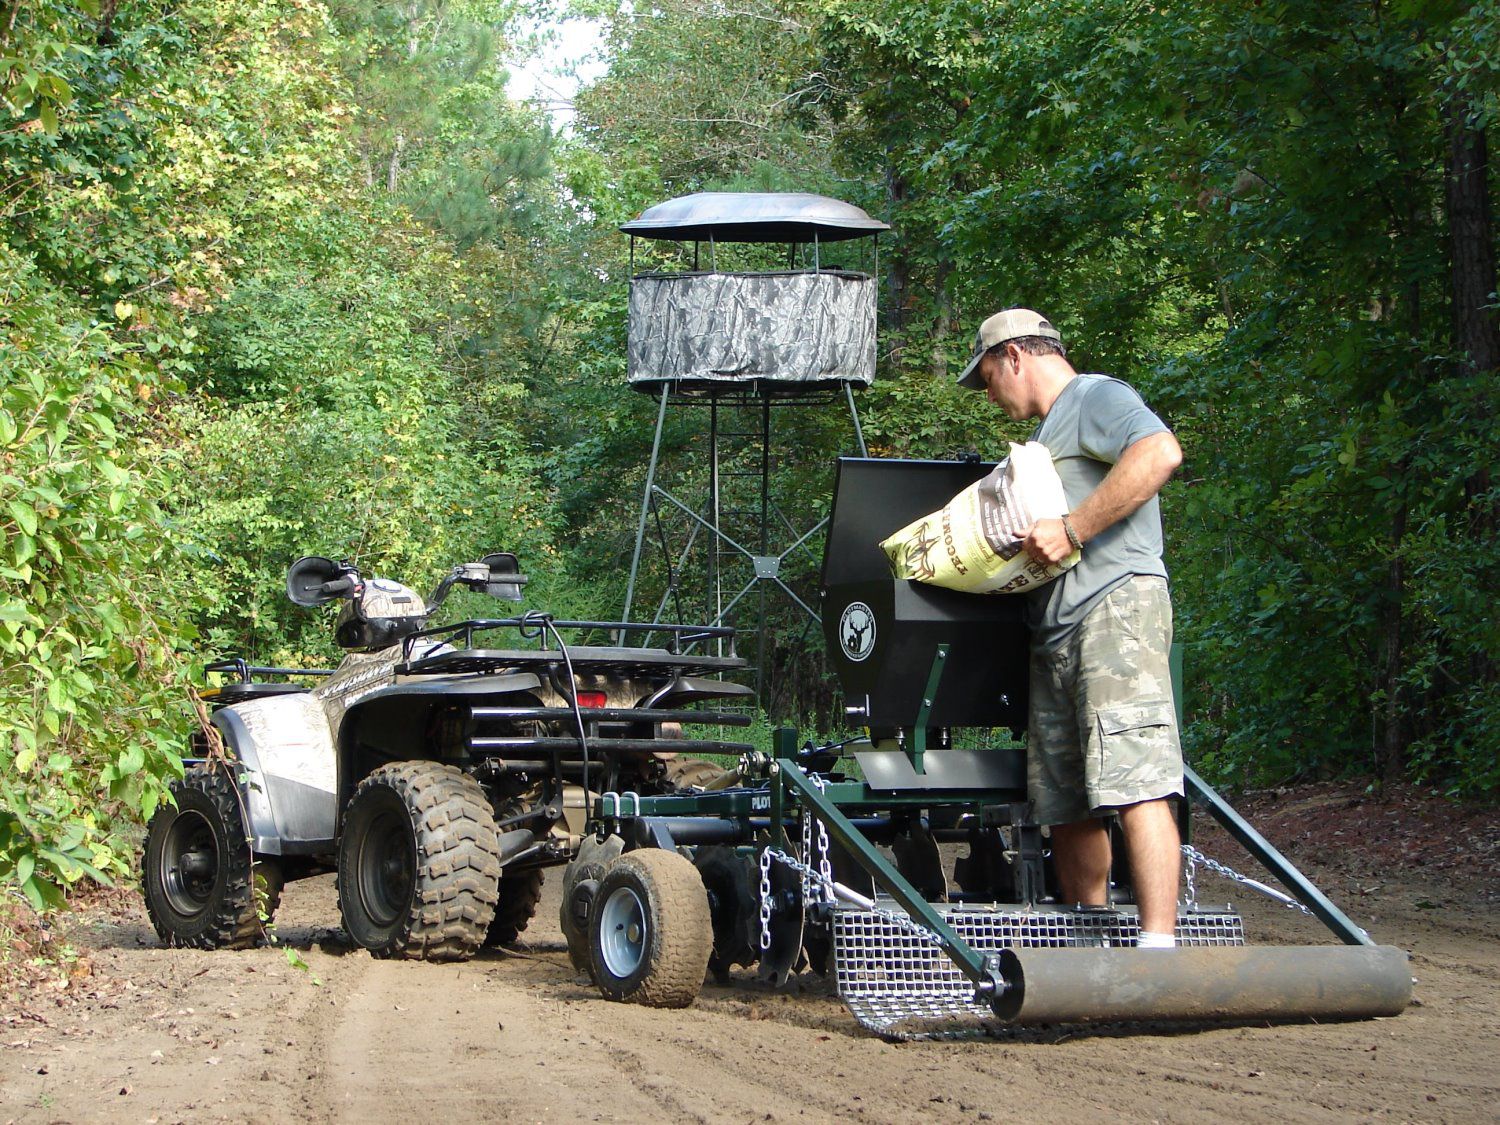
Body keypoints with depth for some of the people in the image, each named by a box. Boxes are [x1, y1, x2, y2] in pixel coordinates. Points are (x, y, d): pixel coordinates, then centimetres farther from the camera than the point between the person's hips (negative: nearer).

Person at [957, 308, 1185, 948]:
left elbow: (1160, 454, -19)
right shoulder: (1046, 435, 32)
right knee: (1066, 805, 6)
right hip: (1055, 631, 10)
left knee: (1133, 782, -20)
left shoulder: (1095, 397, 2)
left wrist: (1072, 530, -19)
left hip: (1116, 603, -10)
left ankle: (1158, 947, -28)